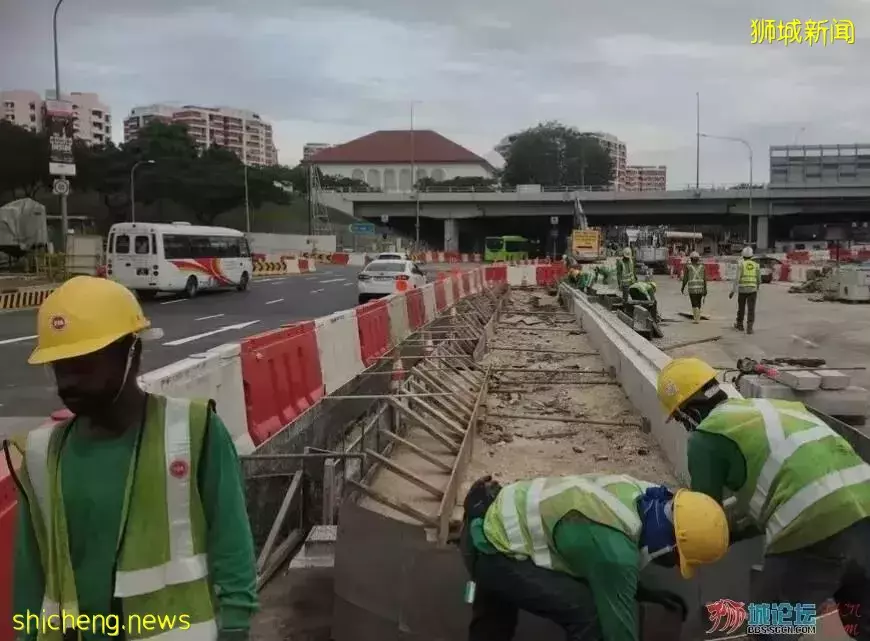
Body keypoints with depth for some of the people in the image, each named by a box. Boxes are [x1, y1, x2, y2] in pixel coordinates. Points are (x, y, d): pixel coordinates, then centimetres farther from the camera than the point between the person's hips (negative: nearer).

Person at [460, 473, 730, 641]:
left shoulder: (636, 492, -5)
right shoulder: (616, 550, -31)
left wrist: (648, 593, 13)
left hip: (498, 519, 10)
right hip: (491, 550, -10)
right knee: (589, 613, -17)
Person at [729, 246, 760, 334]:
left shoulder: (741, 264, -4)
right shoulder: (756, 265, 5)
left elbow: (737, 278, -12)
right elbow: (759, 280, 10)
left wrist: (733, 291, -10)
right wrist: (757, 288, 30)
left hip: (742, 290, -1)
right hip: (752, 290, 1)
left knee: (741, 308, 17)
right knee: (751, 310, -3)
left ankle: (740, 325, 33)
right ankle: (749, 328, -16)